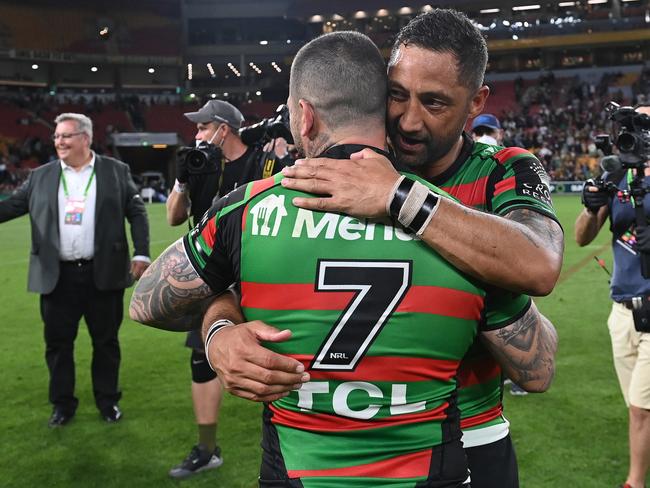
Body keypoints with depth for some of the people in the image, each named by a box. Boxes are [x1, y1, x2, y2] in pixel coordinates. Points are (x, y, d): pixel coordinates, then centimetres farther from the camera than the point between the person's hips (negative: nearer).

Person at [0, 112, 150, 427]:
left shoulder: (116, 171, 2)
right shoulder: (41, 176, 8)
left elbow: (137, 212, 2)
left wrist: (141, 253, -7)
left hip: (103, 274, -2)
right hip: (58, 277, 2)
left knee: (106, 342, 9)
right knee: (58, 343, 8)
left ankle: (107, 400, 25)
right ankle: (62, 404, 23)